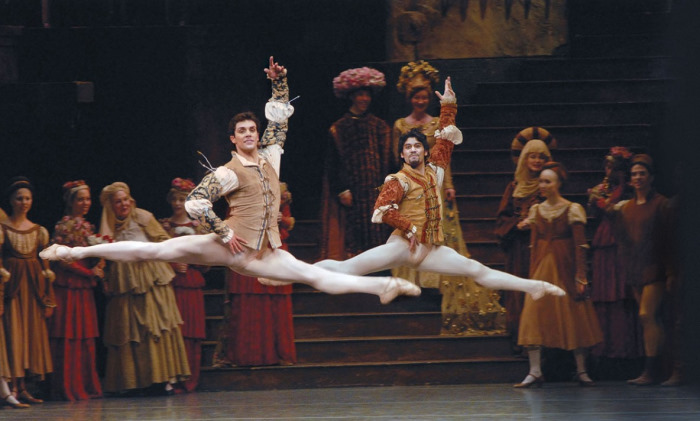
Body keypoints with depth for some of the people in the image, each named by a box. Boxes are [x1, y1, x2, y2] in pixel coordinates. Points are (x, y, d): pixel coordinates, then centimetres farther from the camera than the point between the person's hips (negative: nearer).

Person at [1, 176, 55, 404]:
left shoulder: (38, 230, 13)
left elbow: (44, 261, 13)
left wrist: (49, 297, 10)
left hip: (33, 285, 5)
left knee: (33, 334, 3)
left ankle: (23, 388, 6)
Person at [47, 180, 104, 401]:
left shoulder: (87, 226, 16)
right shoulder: (64, 226, -8)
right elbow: (62, 259, -13)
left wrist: (99, 264, -1)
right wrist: (89, 272, -11)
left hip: (85, 288, 8)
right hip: (68, 286, -8)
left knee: (86, 337, 6)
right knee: (69, 338, -7)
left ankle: (86, 385, 9)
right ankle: (69, 387, -5)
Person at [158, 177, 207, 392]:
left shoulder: (197, 227, 10)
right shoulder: (162, 226, 11)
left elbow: (206, 265, 8)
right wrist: (172, 264, -8)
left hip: (191, 287, 0)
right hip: (168, 284, 0)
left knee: (191, 334, -4)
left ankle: (189, 381, -1)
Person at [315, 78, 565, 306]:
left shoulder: (434, 171, 13)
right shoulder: (398, 181, -4)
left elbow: (446, 141, 22)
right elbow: (382, 210, -18)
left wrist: (448, 106, 18)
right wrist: (410, 228, -18)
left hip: (430, 250, 5)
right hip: (402, 245, -5)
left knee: (478, 271, 4)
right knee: (349, 267, -20)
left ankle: (533, 287, 4)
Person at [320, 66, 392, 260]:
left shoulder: (379, 126, 11)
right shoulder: (338, 129, 5)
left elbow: (387, 161, 9)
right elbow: (332, 164, 3)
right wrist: (341, 191, -6)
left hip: (375, 193, 2)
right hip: (351, 197, -2)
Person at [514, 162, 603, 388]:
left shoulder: (572, 210, -3)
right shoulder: (536, 210, 10)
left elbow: (580, 245, -6)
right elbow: (534, 243, 14)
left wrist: (580, 276, -11)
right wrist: (532, 273, 11)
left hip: (565, 267, -4)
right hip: (541, 267, 4)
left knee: (573, 317, 1)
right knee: (533, 316, -8)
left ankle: (581, 370, 11)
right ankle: (535, 371, -8)